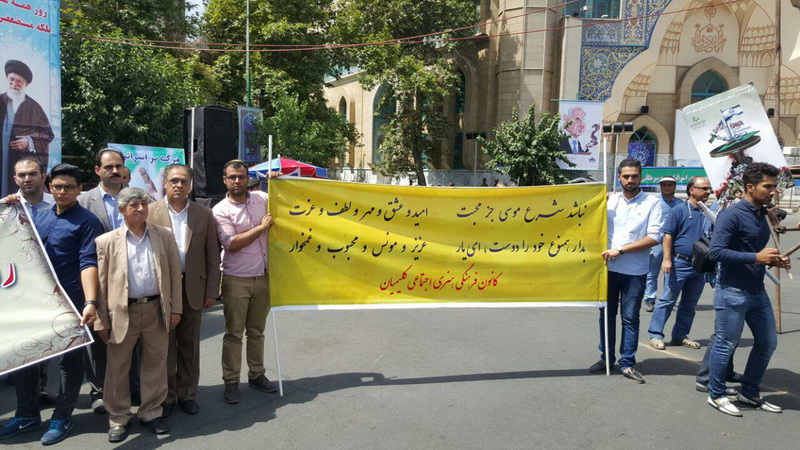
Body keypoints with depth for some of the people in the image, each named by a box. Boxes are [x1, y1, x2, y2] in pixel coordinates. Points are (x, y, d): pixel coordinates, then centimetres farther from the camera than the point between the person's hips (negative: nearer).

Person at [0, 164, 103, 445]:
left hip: (70, 304, -6)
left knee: (69, 360, 6)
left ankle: (62, 418, 20)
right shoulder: (39, 216, 11)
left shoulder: (87, 222, -8)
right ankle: (27, 415, 29)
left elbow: (88, 263, -16)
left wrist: (90, 302, -28)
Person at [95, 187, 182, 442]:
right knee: (118, 366, 8)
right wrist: (101, 321, -2)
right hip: (122, 312, -1)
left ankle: (151, 413, 26)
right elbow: (101, 283, -1)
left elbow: (174, 273, 6)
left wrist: (175, 309, 3)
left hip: (157, 309, 2)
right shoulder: (106, 241, -1)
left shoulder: (164, 236, 5)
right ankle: (118, 418, 24)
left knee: (155, 364, 11)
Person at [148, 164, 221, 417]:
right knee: (164, 345, 8)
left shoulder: (204, 215, 5)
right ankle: (165, 396, 22)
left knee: (189, 345, 10)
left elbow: (213, 256, 4)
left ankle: (186, 394, 24)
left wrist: (212, 291, -1)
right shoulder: (151, 212, 0)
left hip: (193, 289, 1)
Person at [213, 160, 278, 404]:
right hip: (236, 280, -4)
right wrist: (262, 227, -12)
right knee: (234, 333, 3)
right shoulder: (221, 210, -8)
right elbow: (231, 243, -17)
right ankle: (231, 381, 14)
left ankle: (256, 374, 27)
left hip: (262, 277, 4)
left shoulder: (262, 200, 5)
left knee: (257, 331, 15)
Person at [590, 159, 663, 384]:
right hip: (609, 267, 3)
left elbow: (654, 238, -11)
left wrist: (620, 250, -15)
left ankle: (627, 363, 14)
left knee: (630, 318, 4)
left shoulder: (652, 203, -3)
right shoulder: (609, 200, 7)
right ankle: (606, 357, 24)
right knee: (606, 314, 11)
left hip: (635, 271, -3)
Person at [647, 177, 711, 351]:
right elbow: (668, 235, -9)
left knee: (689, 304, 12)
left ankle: (680, 335, 22)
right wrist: (667, 259, -16)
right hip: (680, 263, -6)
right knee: (667, 300, -3)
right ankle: (655, 335, 2)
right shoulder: (679, 210, -6)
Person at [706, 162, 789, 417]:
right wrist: (756, 257, -25)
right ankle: (716, 395, 18)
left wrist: (774, 260, 4)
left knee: (767, 343, 15)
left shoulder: (761, 216, 12)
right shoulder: (732, 215, -15)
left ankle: (750, 393, 30)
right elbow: (716, 251, -23)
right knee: (726, 345, 2)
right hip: (732, 292, -9)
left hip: (757, 291, 9)